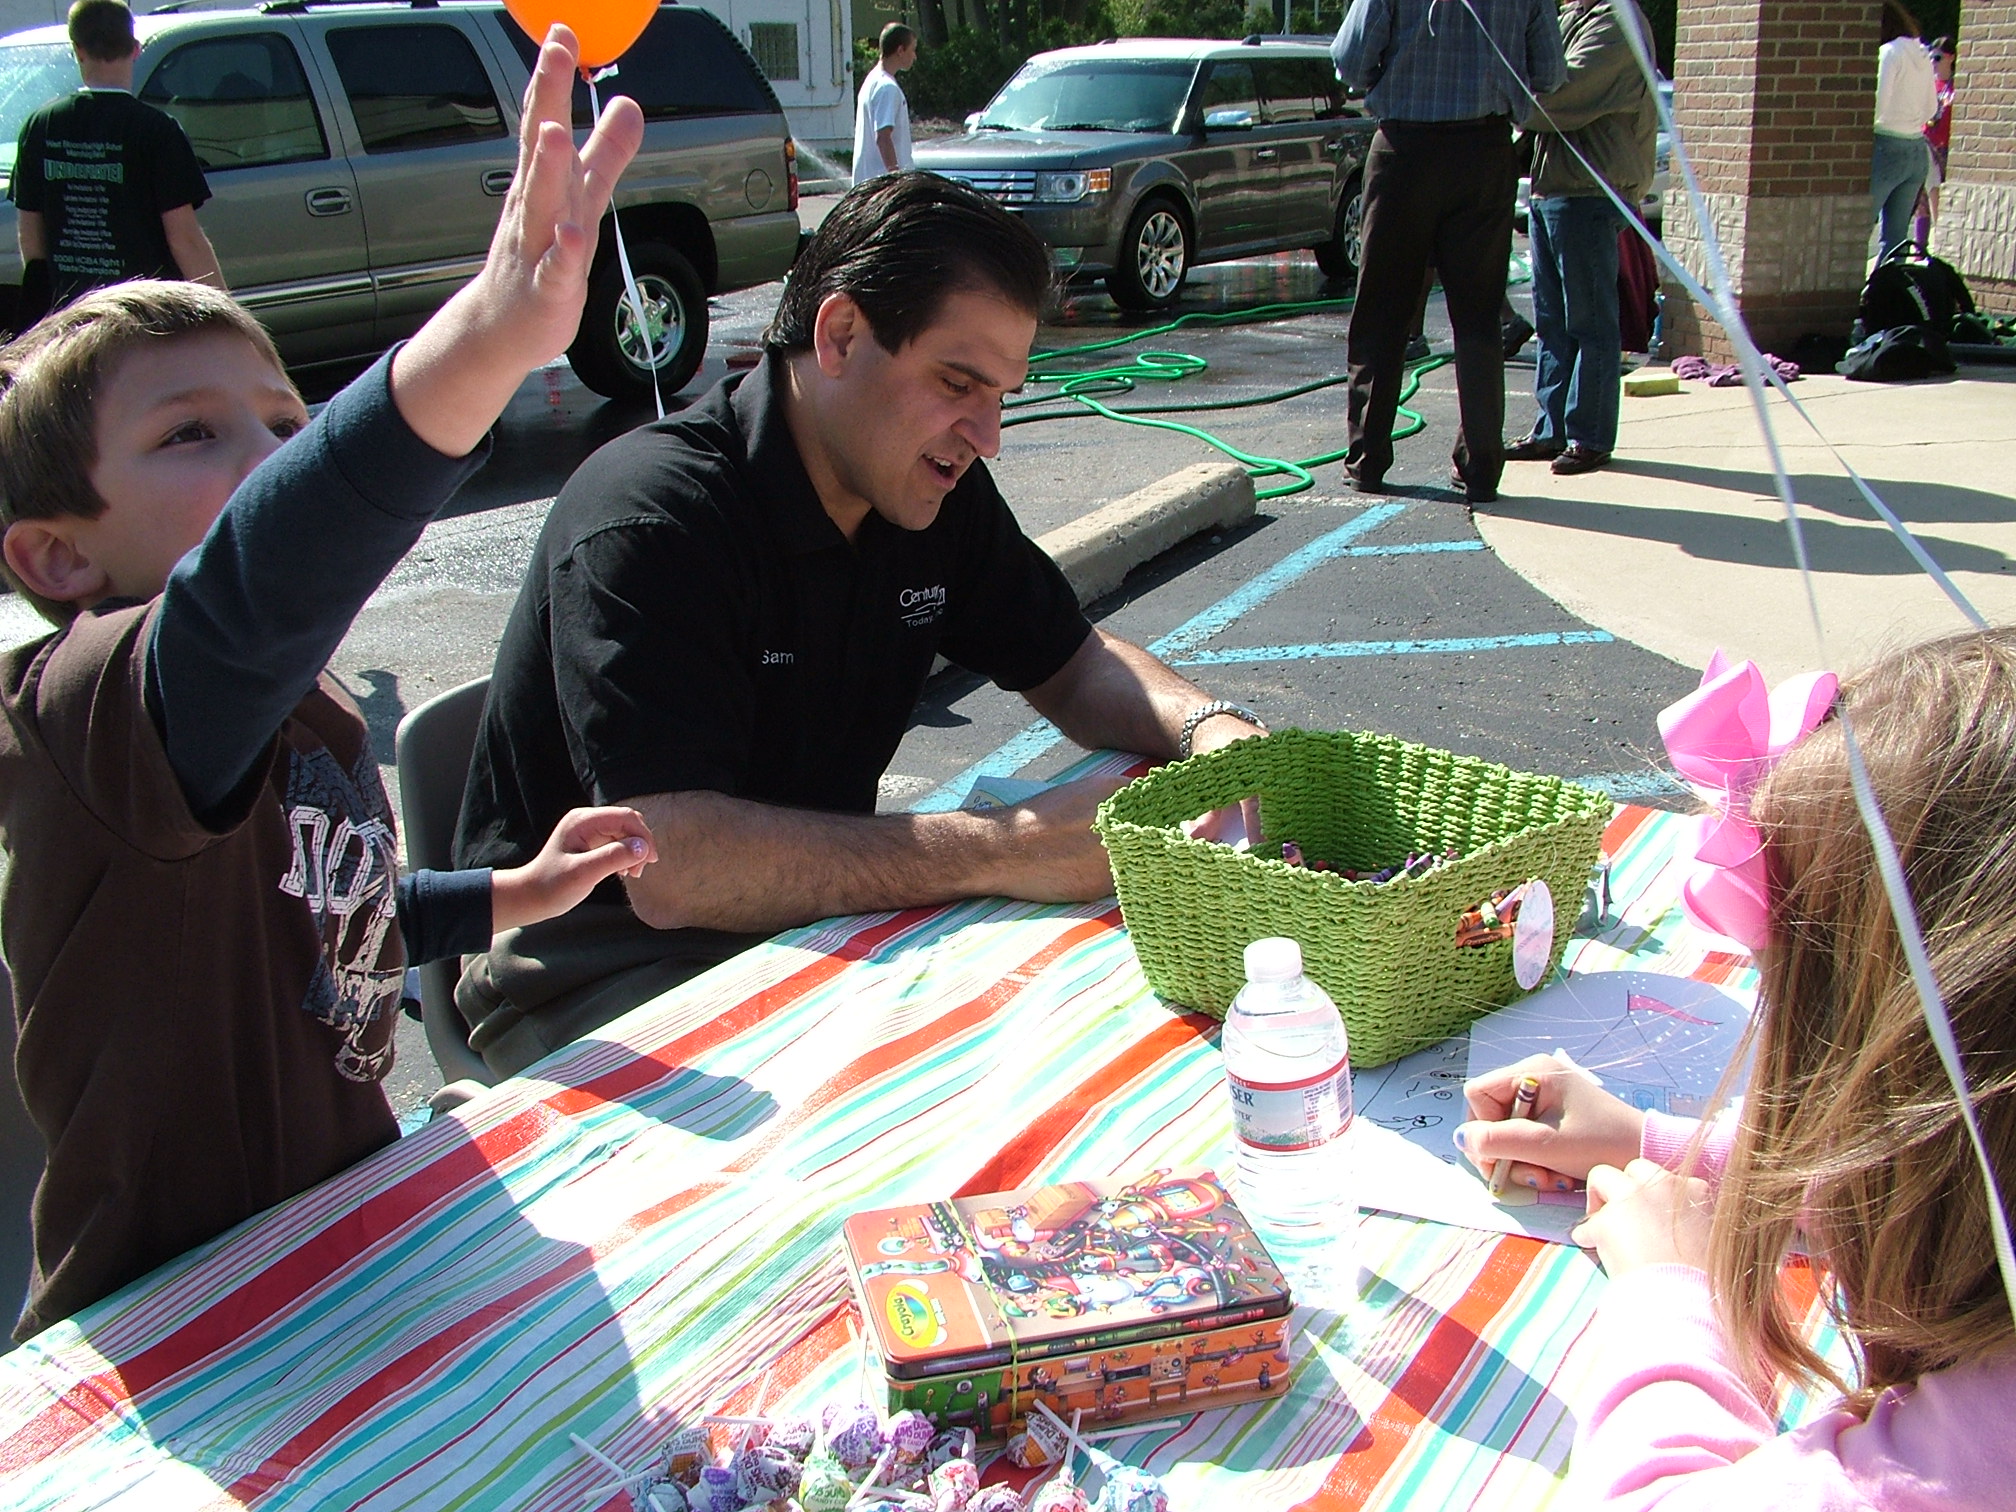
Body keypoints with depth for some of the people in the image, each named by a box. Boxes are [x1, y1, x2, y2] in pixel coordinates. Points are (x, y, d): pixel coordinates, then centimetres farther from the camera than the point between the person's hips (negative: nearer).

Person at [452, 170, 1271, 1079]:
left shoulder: (937, 491, 0)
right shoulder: (646, 523, -25)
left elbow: (1073, 667, 11)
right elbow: (672, 867, -34)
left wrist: (1207, 726, -12)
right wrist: (1006, 851, -36)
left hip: (811, 919, 8)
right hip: (600, 968, -7)